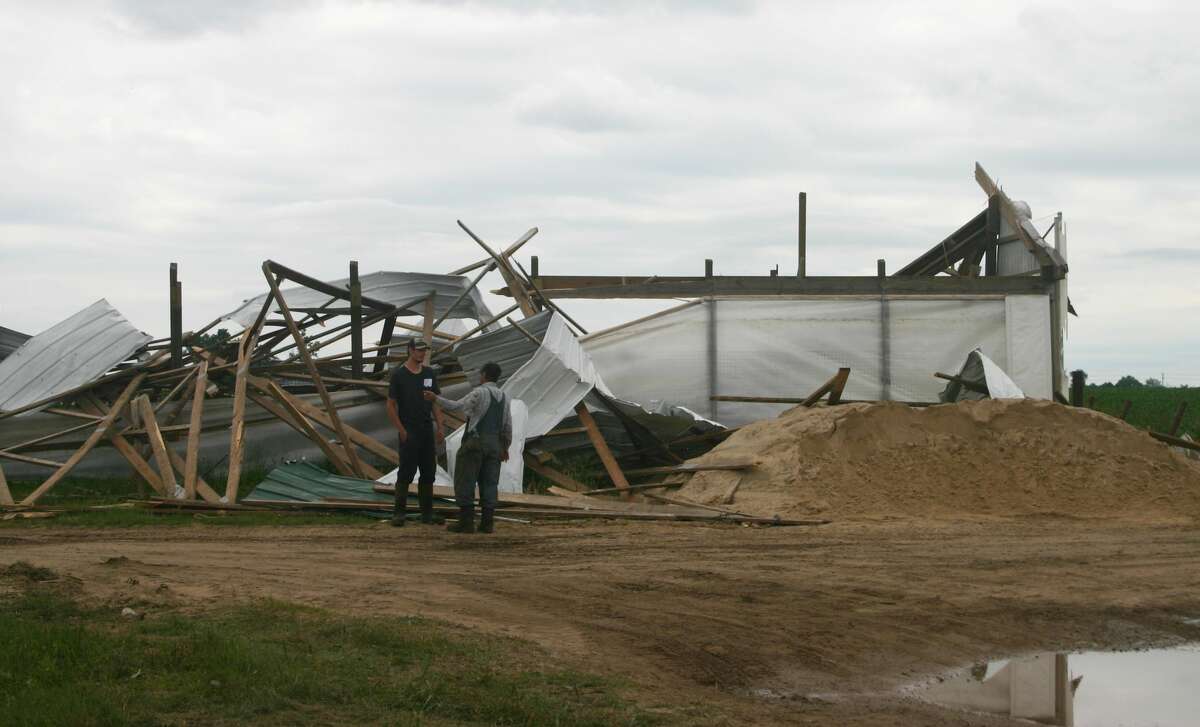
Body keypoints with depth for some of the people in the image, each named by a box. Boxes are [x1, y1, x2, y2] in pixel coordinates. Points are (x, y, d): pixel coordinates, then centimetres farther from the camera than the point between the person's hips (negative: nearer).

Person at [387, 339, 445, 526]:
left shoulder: (430, 374, 11)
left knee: (428, 473, 7)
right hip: (409, 432, -6)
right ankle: (399, 513, -3)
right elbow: (391, 405, -5)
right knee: (406, 473, -7)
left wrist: (439, 427, 5)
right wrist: (401, 430, -11)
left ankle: (427, 513, 13)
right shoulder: (399, 374, -5)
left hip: (427, 431, 6)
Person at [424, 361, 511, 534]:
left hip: (475, 441, -6)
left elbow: (456, 407, -14)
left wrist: (436, 398, -4)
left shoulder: (479, 393, -9)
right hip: (494, 444, 6)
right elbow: (508, 426, 14)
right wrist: (505, 447, 24)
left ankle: (466, 522, -7)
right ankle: (487, 522, 1)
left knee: (465, 482, -3)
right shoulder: (504, 397, 11)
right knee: (489, 483, 6)